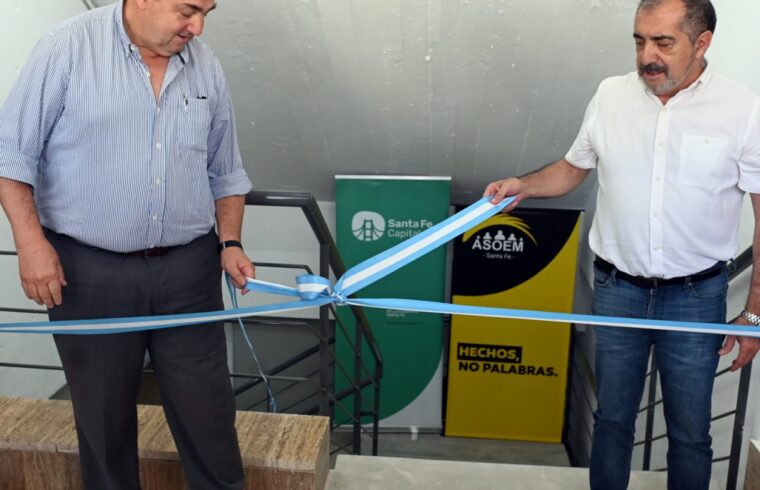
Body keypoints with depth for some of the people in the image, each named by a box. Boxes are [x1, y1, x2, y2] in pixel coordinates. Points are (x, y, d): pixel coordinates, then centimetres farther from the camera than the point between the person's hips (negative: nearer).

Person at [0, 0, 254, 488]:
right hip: (87, 272, -2)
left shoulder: (206, 67, 5)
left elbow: (225, 173, 13)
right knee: (103, 415, 13)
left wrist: (230, 242, 2)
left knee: (208, 412, 8)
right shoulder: (68, 47, -7)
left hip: (189, 271, 3)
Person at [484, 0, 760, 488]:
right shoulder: (611, 95, -2)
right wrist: (525, 185, -8)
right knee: (613, 416, 15)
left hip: (696, 296, -2)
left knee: (690, 430, 12)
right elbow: (573, 169, 12)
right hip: (617, 289, 2)